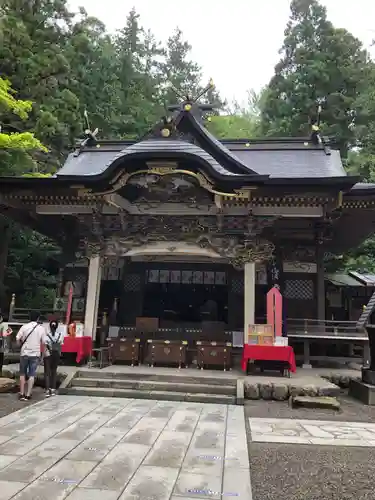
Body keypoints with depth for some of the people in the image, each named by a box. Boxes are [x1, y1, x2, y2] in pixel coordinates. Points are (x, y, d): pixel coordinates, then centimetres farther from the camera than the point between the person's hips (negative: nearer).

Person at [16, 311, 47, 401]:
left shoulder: (24, 326, -6)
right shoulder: (41, 328, -5)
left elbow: (17, 339, -7)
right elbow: (43, 342, -5)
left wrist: (21, 344, 11)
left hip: (24, 353, 1)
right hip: (35, 354, 0)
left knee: (22, 373, 15)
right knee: (31, 375, 8)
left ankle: (22, 394, 16)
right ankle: (28, 394, 6)